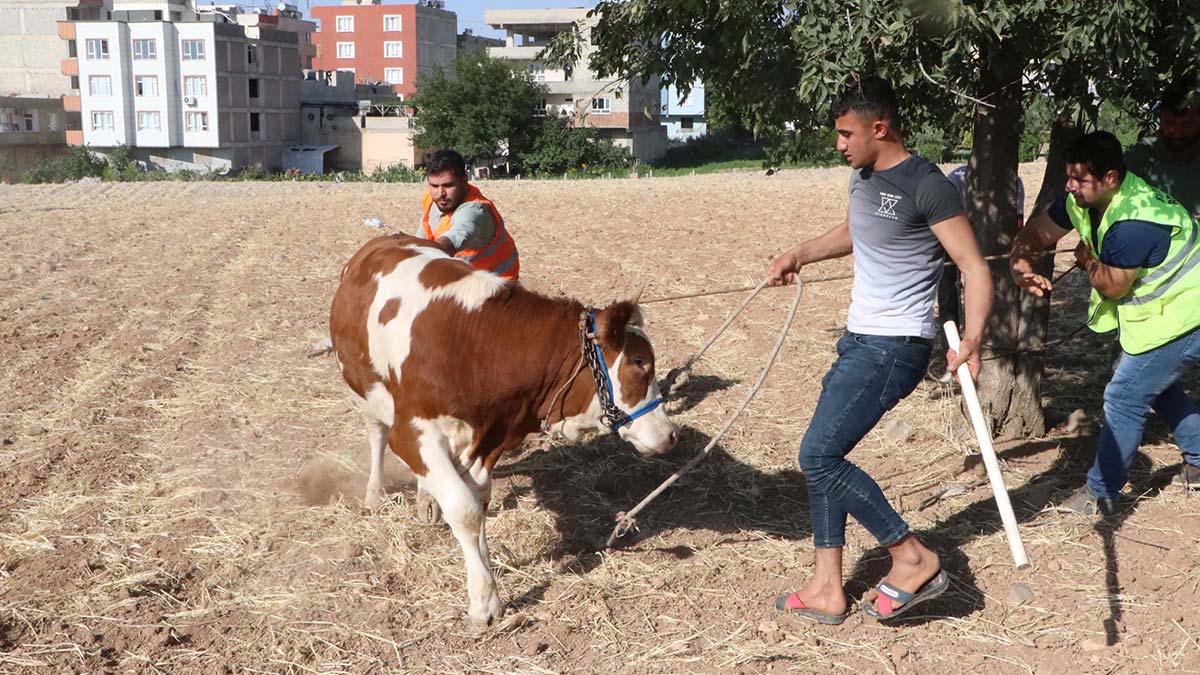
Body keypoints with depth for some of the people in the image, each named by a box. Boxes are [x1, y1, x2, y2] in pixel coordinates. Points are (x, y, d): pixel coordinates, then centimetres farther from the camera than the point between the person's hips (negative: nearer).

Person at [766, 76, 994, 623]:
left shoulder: (925, 186, -16)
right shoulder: (863, 177, 11)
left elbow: (974, 268, -20)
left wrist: (972, 338, -34)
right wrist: (799, 254, 17)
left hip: (894, 348, -9)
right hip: (859, 340, 9)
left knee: (818, 455, -13)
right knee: (824, 457, 10)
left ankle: (914, 559, -2)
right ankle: (827, 589, 19)